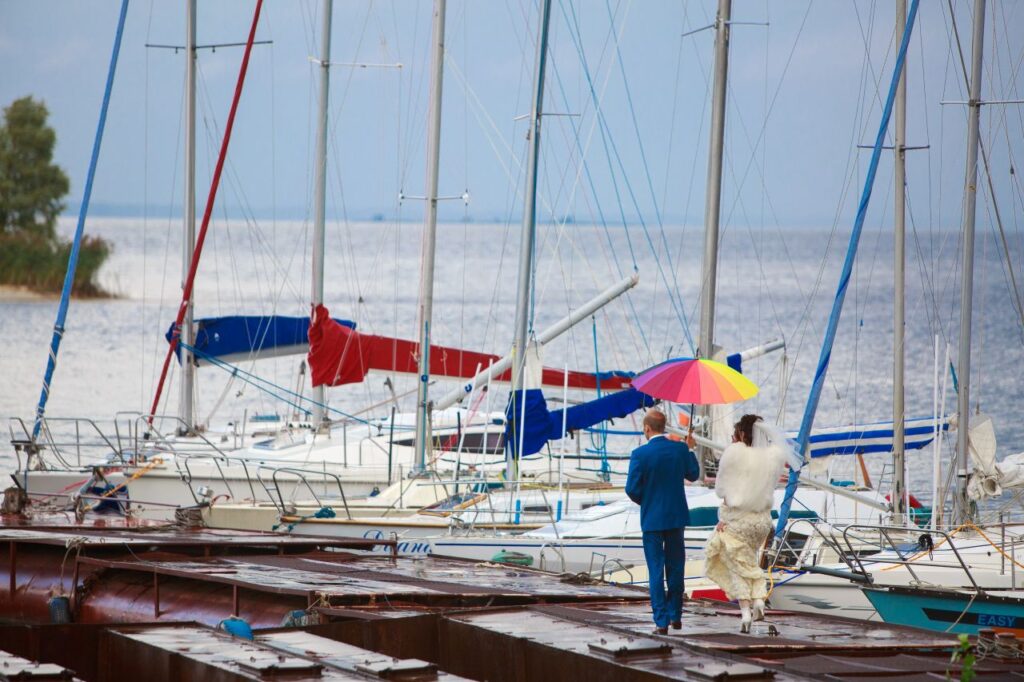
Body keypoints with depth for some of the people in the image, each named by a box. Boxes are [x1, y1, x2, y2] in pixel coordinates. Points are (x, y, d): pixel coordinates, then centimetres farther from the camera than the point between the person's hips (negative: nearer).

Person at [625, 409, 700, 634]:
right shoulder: (680, 449, -5)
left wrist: (645, 501, 7)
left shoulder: (640, 454, -15)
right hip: (676, 516, 3)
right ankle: (675, 616, 23)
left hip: (652, 518, -3)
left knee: (656, 571, 2)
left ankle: (662, 621, -2)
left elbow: (632, 489, -14)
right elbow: (693, 474, 11)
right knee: (675, 568, 16)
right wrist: (690, 449, 23)